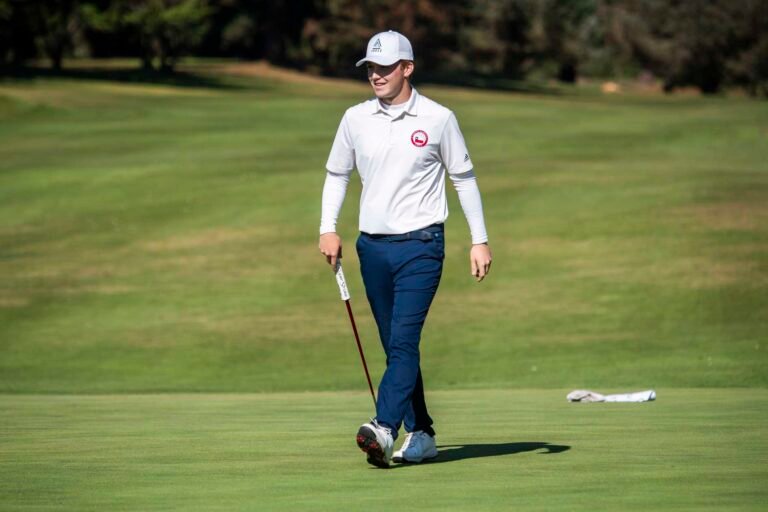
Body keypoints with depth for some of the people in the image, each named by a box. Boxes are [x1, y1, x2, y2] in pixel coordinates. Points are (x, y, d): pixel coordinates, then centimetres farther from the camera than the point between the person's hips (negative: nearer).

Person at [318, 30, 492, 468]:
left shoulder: (438, 119, -2)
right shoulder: (355, 119, 7)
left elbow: (464, 178, 6)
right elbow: (337, 174, 18)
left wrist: (480, 240, 3)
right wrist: (328, 227, 4)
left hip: (421, 245, -4)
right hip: (373, 246, 4)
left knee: (403, 340, -17)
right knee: (396, 346, 8)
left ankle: (385, 429, -28)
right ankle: (421, 435, 17)